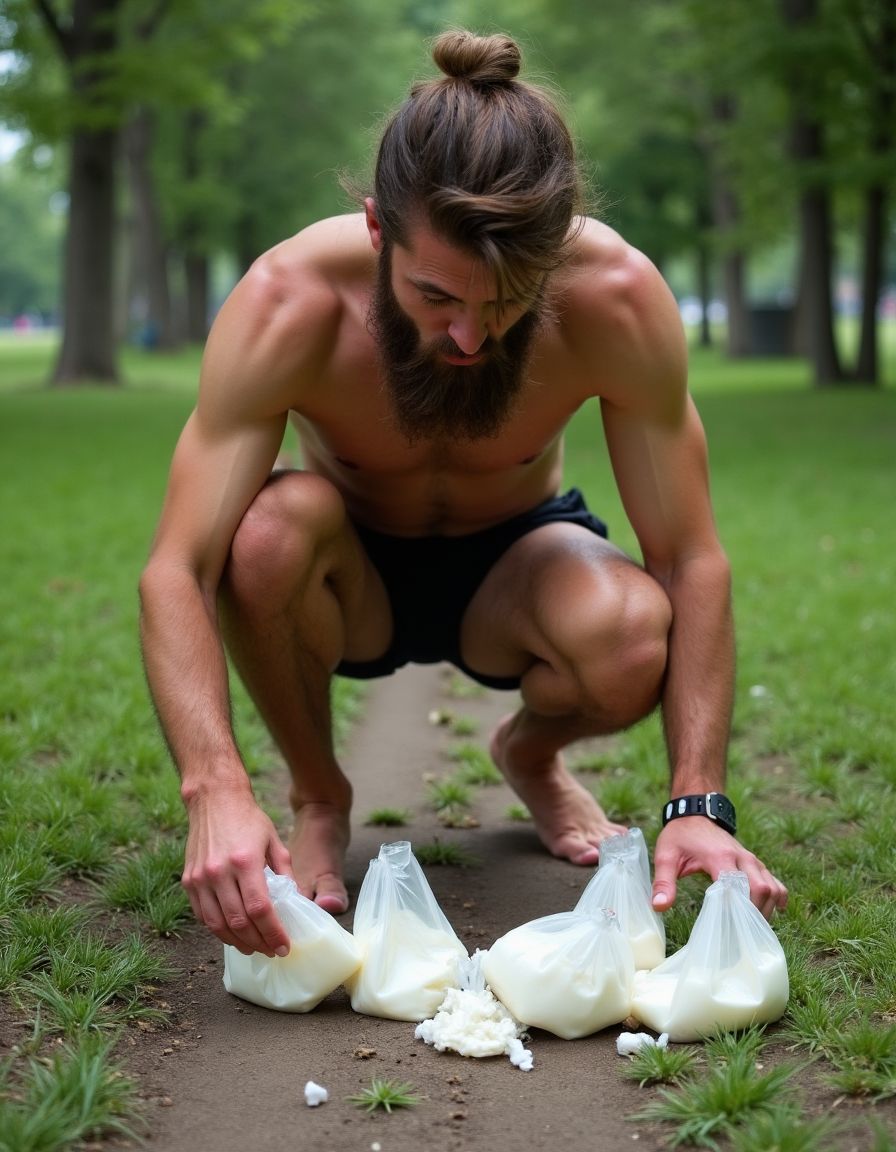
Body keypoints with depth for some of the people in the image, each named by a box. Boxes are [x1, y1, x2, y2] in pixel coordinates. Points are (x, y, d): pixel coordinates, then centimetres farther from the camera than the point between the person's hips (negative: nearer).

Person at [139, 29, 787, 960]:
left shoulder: (619, 298, -29)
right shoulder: (288, 301, -32)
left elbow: (691, 562, -24)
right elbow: (176, 571, -35)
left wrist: (698, 803, -33)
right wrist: (215, 788, -50)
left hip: (512, 565, 1)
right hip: (353, 582, 0)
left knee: (633, 643, -34)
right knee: (272, 527, -37)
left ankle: (530, 754, 6)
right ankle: (316, 794, -5)